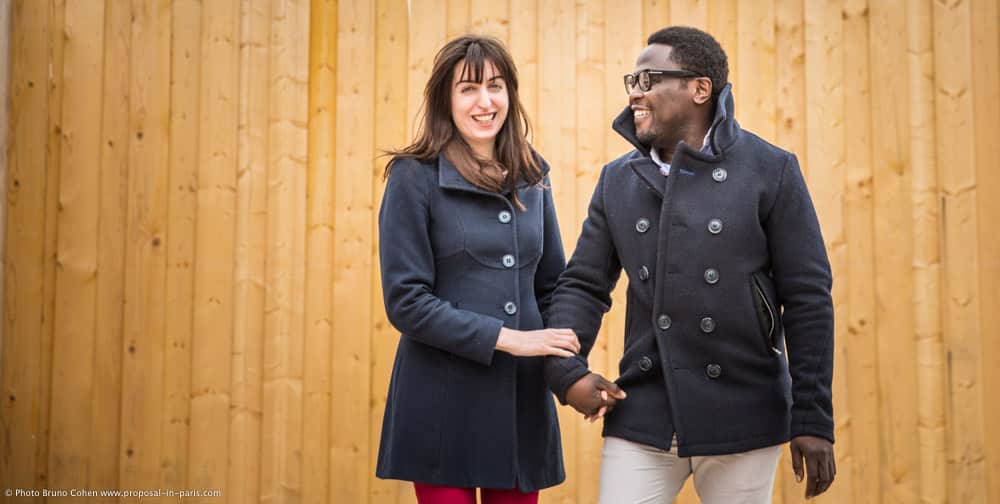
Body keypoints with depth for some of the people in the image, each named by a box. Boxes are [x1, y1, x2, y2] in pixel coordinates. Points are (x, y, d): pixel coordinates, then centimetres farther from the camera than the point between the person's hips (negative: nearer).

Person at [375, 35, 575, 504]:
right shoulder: (415, 176, -6)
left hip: (523, 397, 5)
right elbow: (406, 301, -11)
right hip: (444, 400, -4)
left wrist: (569, 364, -3)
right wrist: (506, 338, -15)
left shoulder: (530, 178, 9)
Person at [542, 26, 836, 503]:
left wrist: (814, 419, -7)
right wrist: (566, 370, -9)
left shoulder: (770, 171, -4)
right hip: (641, 416, 3)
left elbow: (808, 298, -5)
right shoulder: (618, 180, 7)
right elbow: (583, 285, 9)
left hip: (743, 420, -2)